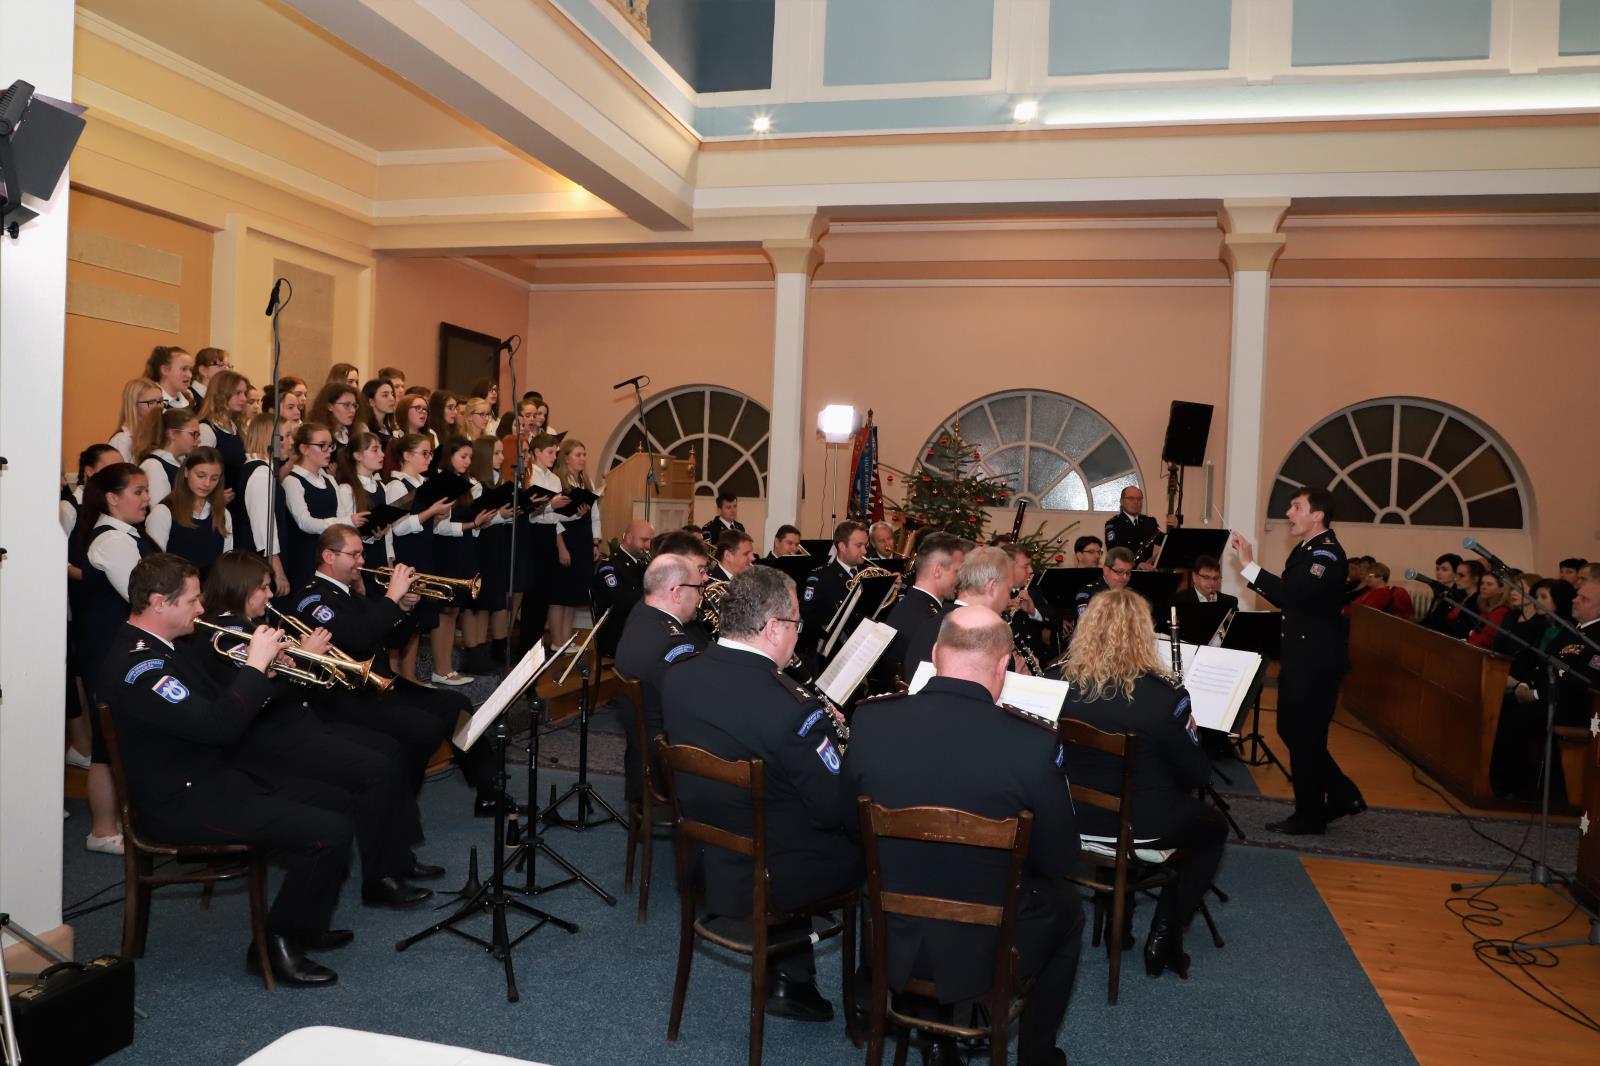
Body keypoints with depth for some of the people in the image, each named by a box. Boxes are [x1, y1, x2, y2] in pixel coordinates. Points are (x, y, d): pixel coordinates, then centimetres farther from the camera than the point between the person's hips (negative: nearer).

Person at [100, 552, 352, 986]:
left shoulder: (164, 648, 9)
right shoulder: (137, 666, -24)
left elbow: (220, 705, 15)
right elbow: (218, 725, -32)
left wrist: (263, 671, -2)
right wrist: (256, 663, -21)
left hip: (216, 776, 11)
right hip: (183, 803, -11)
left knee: (334, 801, 14)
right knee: (331, 832, -19)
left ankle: (305, 924, 24)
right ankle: (273, 944, -1)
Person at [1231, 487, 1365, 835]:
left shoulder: (1327, 553, -19)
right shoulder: (1305, 550, 11)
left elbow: (1292, 594, -32)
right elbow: (1287, 599, 15)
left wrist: (1249, 565, -32)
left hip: (1316, 661, -10)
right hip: (1299, 657, 10)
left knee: (1304, 736, 2)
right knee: (1293, 731, 16)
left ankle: (1310, 817, 16)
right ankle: (1343, 795, 28)